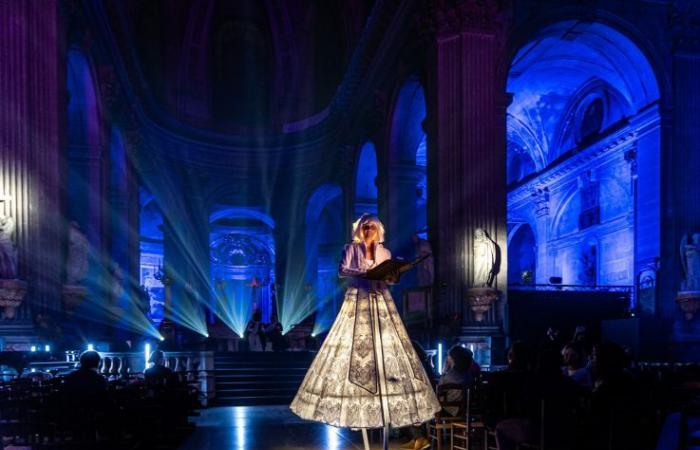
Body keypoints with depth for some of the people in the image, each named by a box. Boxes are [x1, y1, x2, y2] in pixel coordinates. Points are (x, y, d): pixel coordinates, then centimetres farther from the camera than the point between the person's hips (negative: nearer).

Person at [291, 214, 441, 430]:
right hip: (357, 301, -3)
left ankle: (386, 401, 0)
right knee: (354, 345, -8)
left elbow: (391, 277, 13)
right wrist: (364, 272, -21)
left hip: (381, 302, 3)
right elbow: (342, 270, -8)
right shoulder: (351, 248, 4)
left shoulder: (385, 252, 15)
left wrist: (392, 276, -10)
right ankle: (354, 397, -5)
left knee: (385, 344, -3)